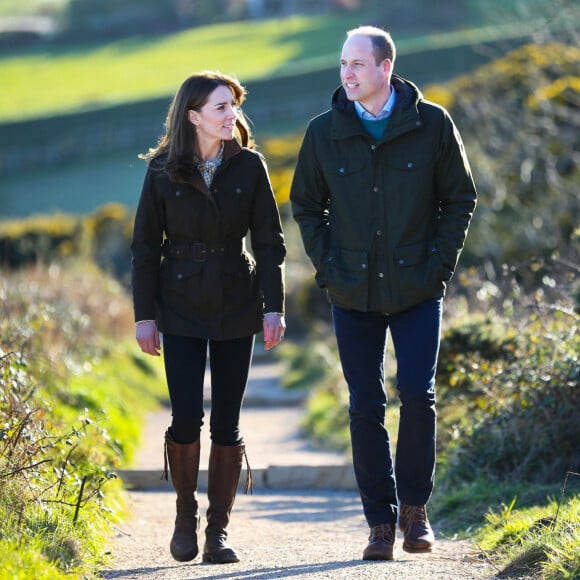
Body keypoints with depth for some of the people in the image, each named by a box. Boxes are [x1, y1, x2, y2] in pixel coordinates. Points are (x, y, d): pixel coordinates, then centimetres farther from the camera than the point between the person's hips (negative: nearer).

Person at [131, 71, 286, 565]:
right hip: (180, 310, -1)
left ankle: (219, 531, 11)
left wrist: (274, 307, -6)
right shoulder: (163, 171, -3)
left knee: (227, 424, 2)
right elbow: (146, 246, 2)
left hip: (236, 308, 1)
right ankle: (186, 516, 14)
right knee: (186, 419, -9)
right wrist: (145, 315, -2)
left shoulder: (249, 165, 0)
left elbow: (270, 242, 2)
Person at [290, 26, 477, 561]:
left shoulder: (432, 125, -3)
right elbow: (306, 205, 11)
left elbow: (460, 199, 4)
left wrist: (440, 263, -4)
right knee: (365, 408, 2)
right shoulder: (324, 133, 0)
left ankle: (415, 506, 10)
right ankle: (381, 521, 11)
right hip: (354, 294, 2)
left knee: (417, 395, -10)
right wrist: (327, 267, 1)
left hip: (417, 292, -2)